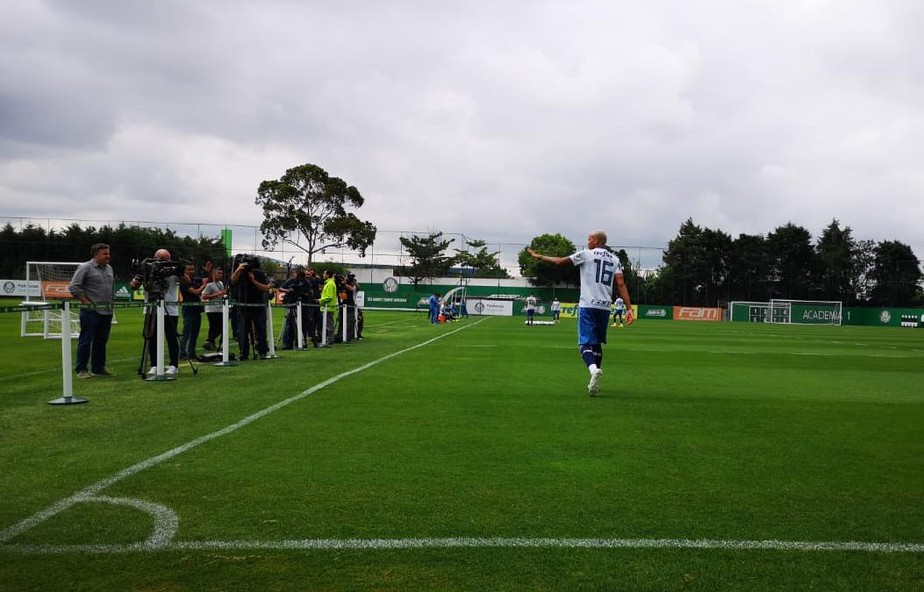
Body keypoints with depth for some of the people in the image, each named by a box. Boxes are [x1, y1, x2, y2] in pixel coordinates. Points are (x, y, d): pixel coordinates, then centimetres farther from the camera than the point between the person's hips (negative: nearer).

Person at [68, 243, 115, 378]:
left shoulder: (109, 268, 16)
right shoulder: (85, 268, -6)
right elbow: (73, 287, -11)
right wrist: (86, 301, -12)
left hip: (107, 311, 7)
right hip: (91, 311, -7)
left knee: (101, 340, 12)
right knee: (86, 340, -2)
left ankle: (99, 368, 19)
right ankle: (81, 369, 5)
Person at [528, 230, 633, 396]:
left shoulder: (586, 254, 2)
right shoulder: (614, 260, 12)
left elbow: (559, 261, 2)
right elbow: (621, 284, 1)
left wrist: (538, 256, 14)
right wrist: (629, 308, -3)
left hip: (587, 305, -4)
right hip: (605, 307, 5)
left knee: (585, 342, -6)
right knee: (597, 343, 17)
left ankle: (594, 369, -34)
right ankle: (595, 382, 17)